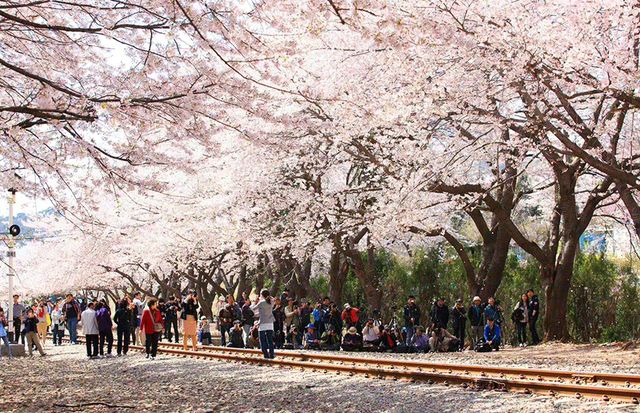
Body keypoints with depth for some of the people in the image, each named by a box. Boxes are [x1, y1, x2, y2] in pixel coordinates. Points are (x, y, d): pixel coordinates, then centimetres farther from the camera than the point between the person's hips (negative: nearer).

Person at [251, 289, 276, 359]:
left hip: (262, 323, -5)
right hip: (270, 323, 5)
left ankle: (266, 355, -4)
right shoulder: (271, 302, 5)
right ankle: (271, 354, 5)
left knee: (263, 341, 2)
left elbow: (253, 308, 0)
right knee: (270, 340, 10)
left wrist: (256, 302, 14)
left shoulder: (261, 303, -10)